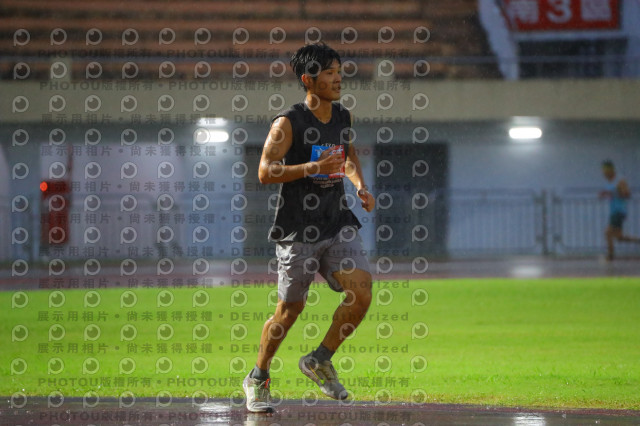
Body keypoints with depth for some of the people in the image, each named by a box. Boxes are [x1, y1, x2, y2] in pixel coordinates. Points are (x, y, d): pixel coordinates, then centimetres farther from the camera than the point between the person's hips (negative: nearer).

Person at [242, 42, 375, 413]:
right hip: (298, 230, -5)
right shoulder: (288, 123, -10)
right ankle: (258, 379, 23)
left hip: (339, 224, 5)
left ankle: (320, 361, 9)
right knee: (290, 309, 2)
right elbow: (265, 171, -17)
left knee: (362, 293, -12)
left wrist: (361, 186, 9)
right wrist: (313, 167, -27)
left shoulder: (343, 116, 9)